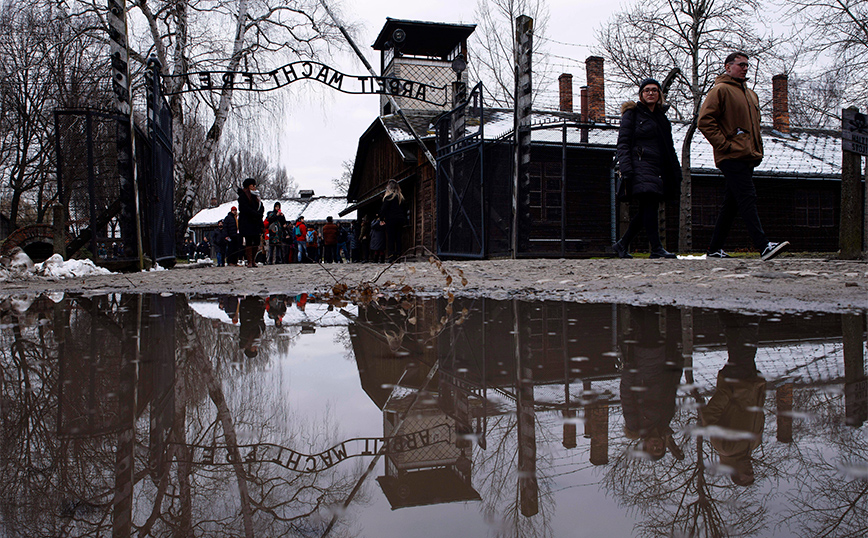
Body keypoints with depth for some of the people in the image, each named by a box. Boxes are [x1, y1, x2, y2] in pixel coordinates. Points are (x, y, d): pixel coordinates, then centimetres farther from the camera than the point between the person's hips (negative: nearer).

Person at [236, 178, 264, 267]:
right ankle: (249, 261, -4)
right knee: (249, 242, -7)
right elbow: (246, 209, -15)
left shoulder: (255, 195, 19)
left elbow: (261, 207, 13)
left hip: (256, 223, 7)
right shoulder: (243, 196, -4)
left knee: (256, 242, 3)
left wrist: (260, 214, -8)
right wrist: (257, 215, -17)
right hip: (246, 222, -7)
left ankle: (253, 261, 12)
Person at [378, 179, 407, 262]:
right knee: (398, 239, 6)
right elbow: (404, 210, 16)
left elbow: (384, 209, -9)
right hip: (400, 220, 6)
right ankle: (398, 256, 3)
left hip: (391, 220, -6)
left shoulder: (388, 196, -6)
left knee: (391, 239, -5)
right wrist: (404, 219, 19)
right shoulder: (401, 197, 13)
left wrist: (381, 219, -2)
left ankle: (392, 256, -10)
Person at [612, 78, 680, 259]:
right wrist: (626, 169, -17)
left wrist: (676, 173, 17)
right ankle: (656, 249, -19)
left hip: (658, 168, 7)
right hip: (641, 165, -7)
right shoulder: (632, 113, 3)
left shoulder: (661, 116, 22)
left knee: (646, 210, 4)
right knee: (650, 205, -17)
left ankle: (622, 244, 15)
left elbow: (669, 148, 25)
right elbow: (623, 143, -5)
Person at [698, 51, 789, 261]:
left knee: (731, 204, 8)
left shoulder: (750, 94, 25)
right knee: (747, 199, -15)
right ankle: (763, 246, -20)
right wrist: (724, 145, -16)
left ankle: (715, 248, 12)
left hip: (747, 157, 9)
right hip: (732, 157, -9)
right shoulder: (720, 90, -2)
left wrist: (758, 150, 19)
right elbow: (705, 121, -12)